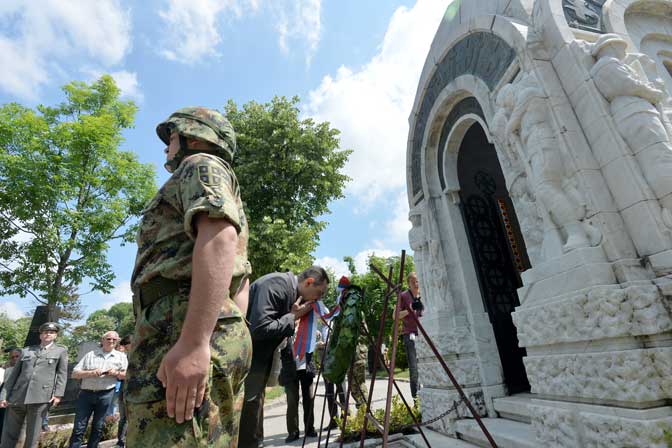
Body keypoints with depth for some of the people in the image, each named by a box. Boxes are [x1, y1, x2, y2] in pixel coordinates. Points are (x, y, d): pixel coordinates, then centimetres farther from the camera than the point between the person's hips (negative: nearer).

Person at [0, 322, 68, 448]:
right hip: (17, 397, 3)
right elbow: (14, 374, 15)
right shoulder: (26, 351, 16)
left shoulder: (61, 351, 9)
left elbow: (62, 374, 3)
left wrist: (58, 394, -7)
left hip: (40, 398, -2)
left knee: (32, 436, 4)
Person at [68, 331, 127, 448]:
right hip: (86, 393, 0)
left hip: (106, 395, 0)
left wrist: (116, 373, -14)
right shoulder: (90, 354, 6)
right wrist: (91, 373, -16)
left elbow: (128, 374, 5)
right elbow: (74, 374, 1)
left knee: (98, 427, 11)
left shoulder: (121, 356, 7)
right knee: (79, 428, 2)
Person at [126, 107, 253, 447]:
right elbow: (240, 280, 25)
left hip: (181, 328, -10)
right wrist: (230, 344, 21)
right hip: (219, 335, 10)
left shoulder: (202, 166, 4)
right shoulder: (227, 200, 31)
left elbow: (220, 237, -18)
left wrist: (194, 342, -24)